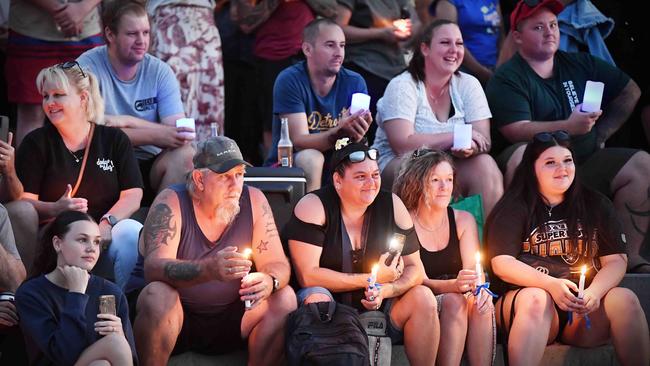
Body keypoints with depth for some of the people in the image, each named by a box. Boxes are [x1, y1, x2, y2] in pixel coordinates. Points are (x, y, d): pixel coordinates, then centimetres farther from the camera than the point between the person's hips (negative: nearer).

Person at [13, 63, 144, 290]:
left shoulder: (114, 140, 11)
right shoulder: (36, 143, 8)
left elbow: (133, 195, 2)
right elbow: (23, 201, 0)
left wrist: (106, 223, -18)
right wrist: (55, 209, -21)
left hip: (105, 237, 2)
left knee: (132, 232, -31)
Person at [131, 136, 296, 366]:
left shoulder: (253, 201, -2)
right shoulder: (171, 204, -13)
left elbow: (278, 264, -3)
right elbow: (154, 268, -26)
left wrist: (270, 281, -29)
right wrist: (209, 270, -44)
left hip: (227, 320, 4)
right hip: (174, 317, -4)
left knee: (285, 299, -17)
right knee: (158, 295, -34)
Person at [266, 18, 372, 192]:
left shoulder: (355, 83, -1)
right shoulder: (289, 81, -12)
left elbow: (356, 146, -7)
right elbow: (299, 141, -19)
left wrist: (356, 136, -33)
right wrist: (338, 133, -38)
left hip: (333, 171, 3)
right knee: (311, 158, -33)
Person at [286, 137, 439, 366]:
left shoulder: (391, 206, 2)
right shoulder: (314, 206, -10)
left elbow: (414, 269, 2)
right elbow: (307, 275, -18)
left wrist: (385, 291, -20)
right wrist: (372, 279, -16)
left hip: (376, 308, 4)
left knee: (422, 297, -18)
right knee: (317, 298, -34)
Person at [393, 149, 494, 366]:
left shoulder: (463, 220, 10)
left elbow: (474, 269, -1)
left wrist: (479, 288, -27)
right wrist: (454, 285, -32)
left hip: (458, 298, 3)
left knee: (481, 304, -29)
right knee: (454, 301, -33)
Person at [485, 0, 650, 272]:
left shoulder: (579, 65, 15)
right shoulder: (506, 79, -3)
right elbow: (517, 131, -18)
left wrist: (602, 133, 12)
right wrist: (569, 127, -28)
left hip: (585, 163, 5)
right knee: (522, 155, -39)